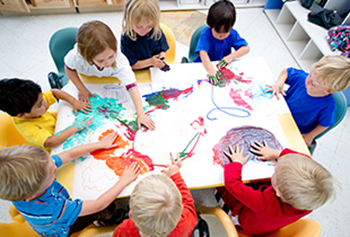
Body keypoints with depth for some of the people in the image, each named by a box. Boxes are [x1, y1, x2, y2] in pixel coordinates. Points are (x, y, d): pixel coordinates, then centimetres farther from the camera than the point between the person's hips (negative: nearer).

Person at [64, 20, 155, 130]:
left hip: (110, 79, 0)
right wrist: (81, 89, -22)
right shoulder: (77, 56, -42)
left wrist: (141, 114, -57)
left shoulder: (120, 60, -45)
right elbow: (69, 68, -17)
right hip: (86, 79, 0)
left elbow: (132, 87, -50)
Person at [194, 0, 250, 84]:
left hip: (223, 66, 3)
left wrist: (230, 57, -26)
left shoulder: (232, 34, -9)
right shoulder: (206, 34, -21)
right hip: (206, 66, -2)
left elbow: (246, 48, -10)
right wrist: (211, 70, -50)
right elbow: (203, 53, -34)